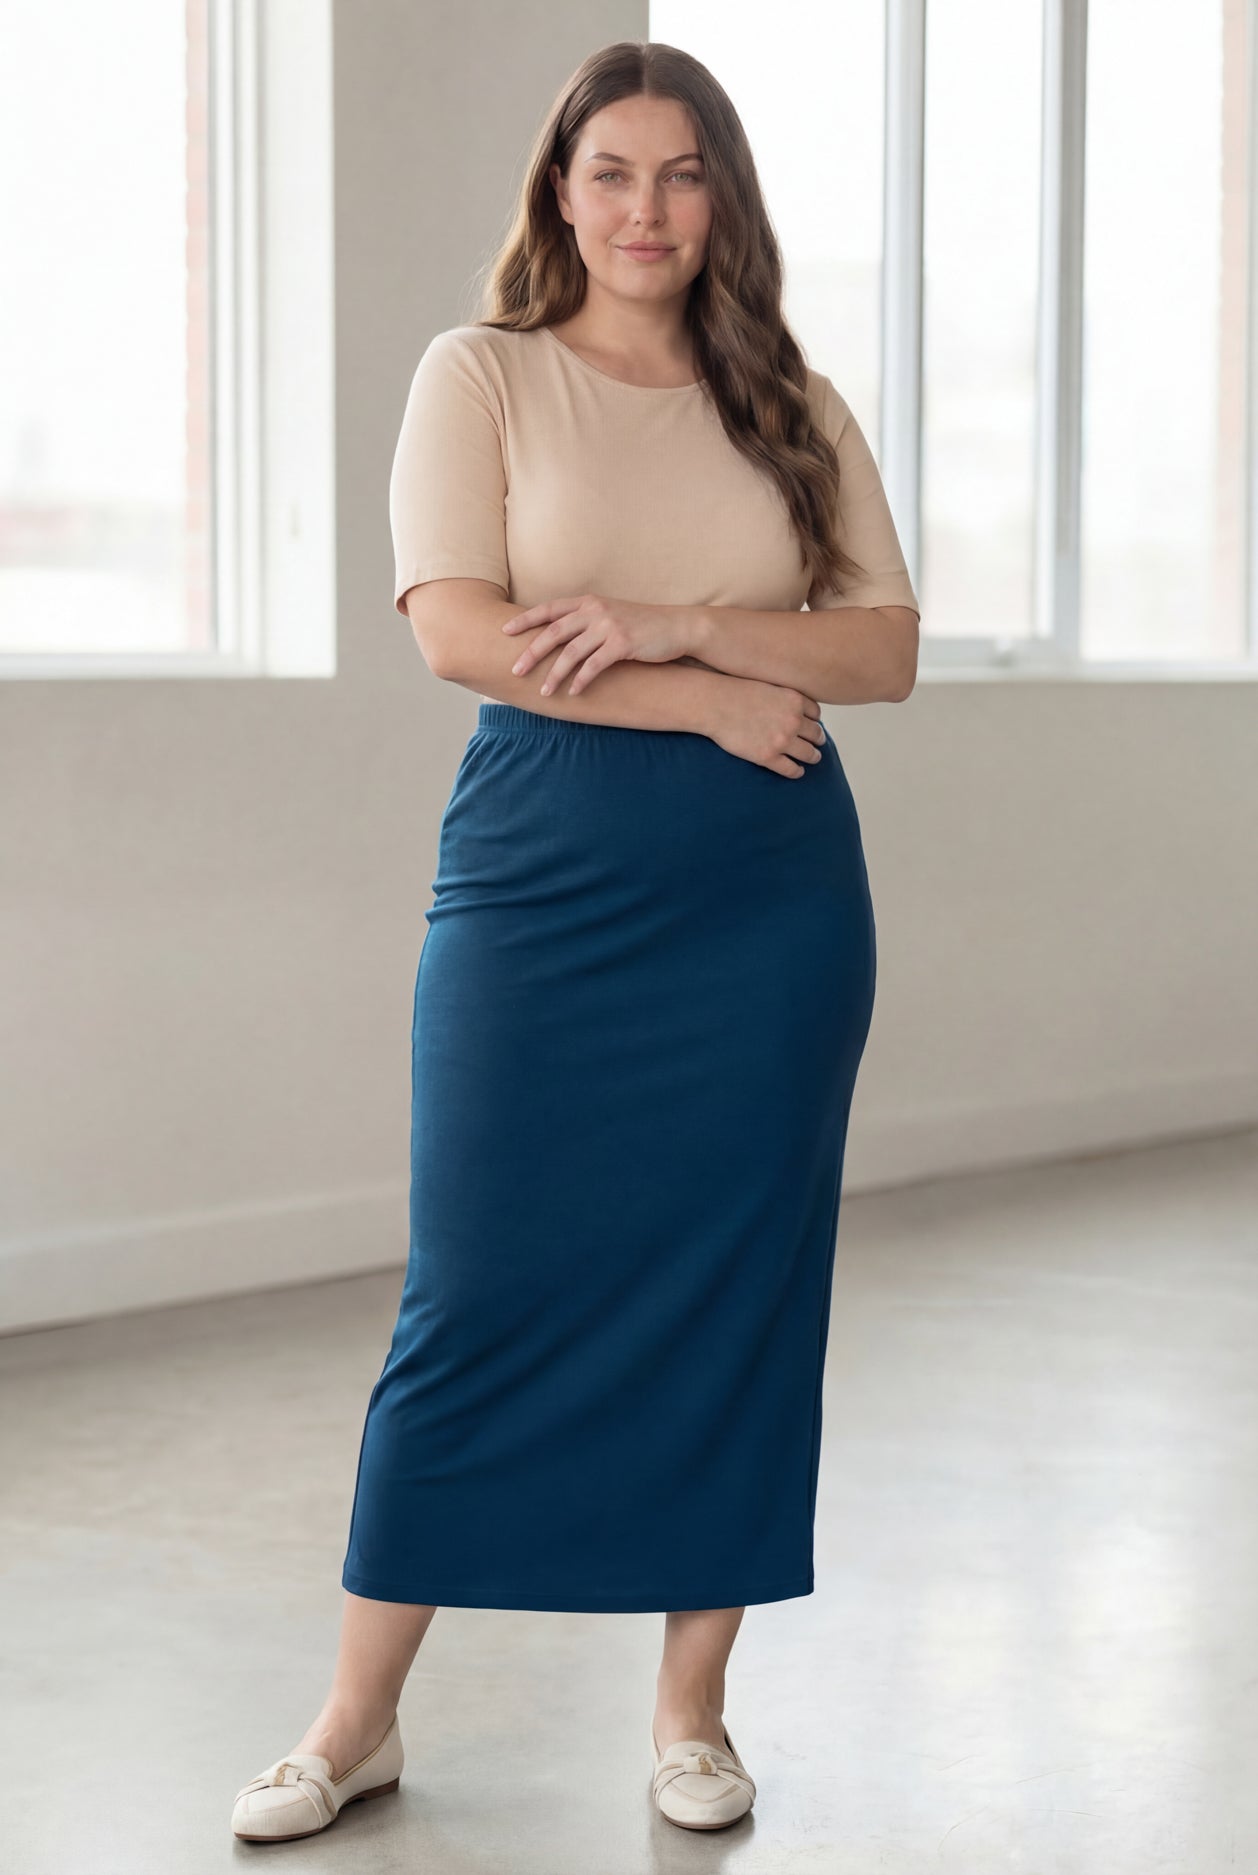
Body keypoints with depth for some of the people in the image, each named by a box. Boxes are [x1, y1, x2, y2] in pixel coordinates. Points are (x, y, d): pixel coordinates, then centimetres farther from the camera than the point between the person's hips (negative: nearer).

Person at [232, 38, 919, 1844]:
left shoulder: (796, 409, 11)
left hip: (770, 898, 3)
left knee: (739, 1288, 5)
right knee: (477, 1290, -1)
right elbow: (461, 631, -9)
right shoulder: (481, 376, 4)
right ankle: (360, 1718, 12)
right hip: (539, 883, -2)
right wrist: (716, 705, -12)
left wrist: (676, 627, -12)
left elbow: (887, 646, 3)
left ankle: (692, 1707, 19)